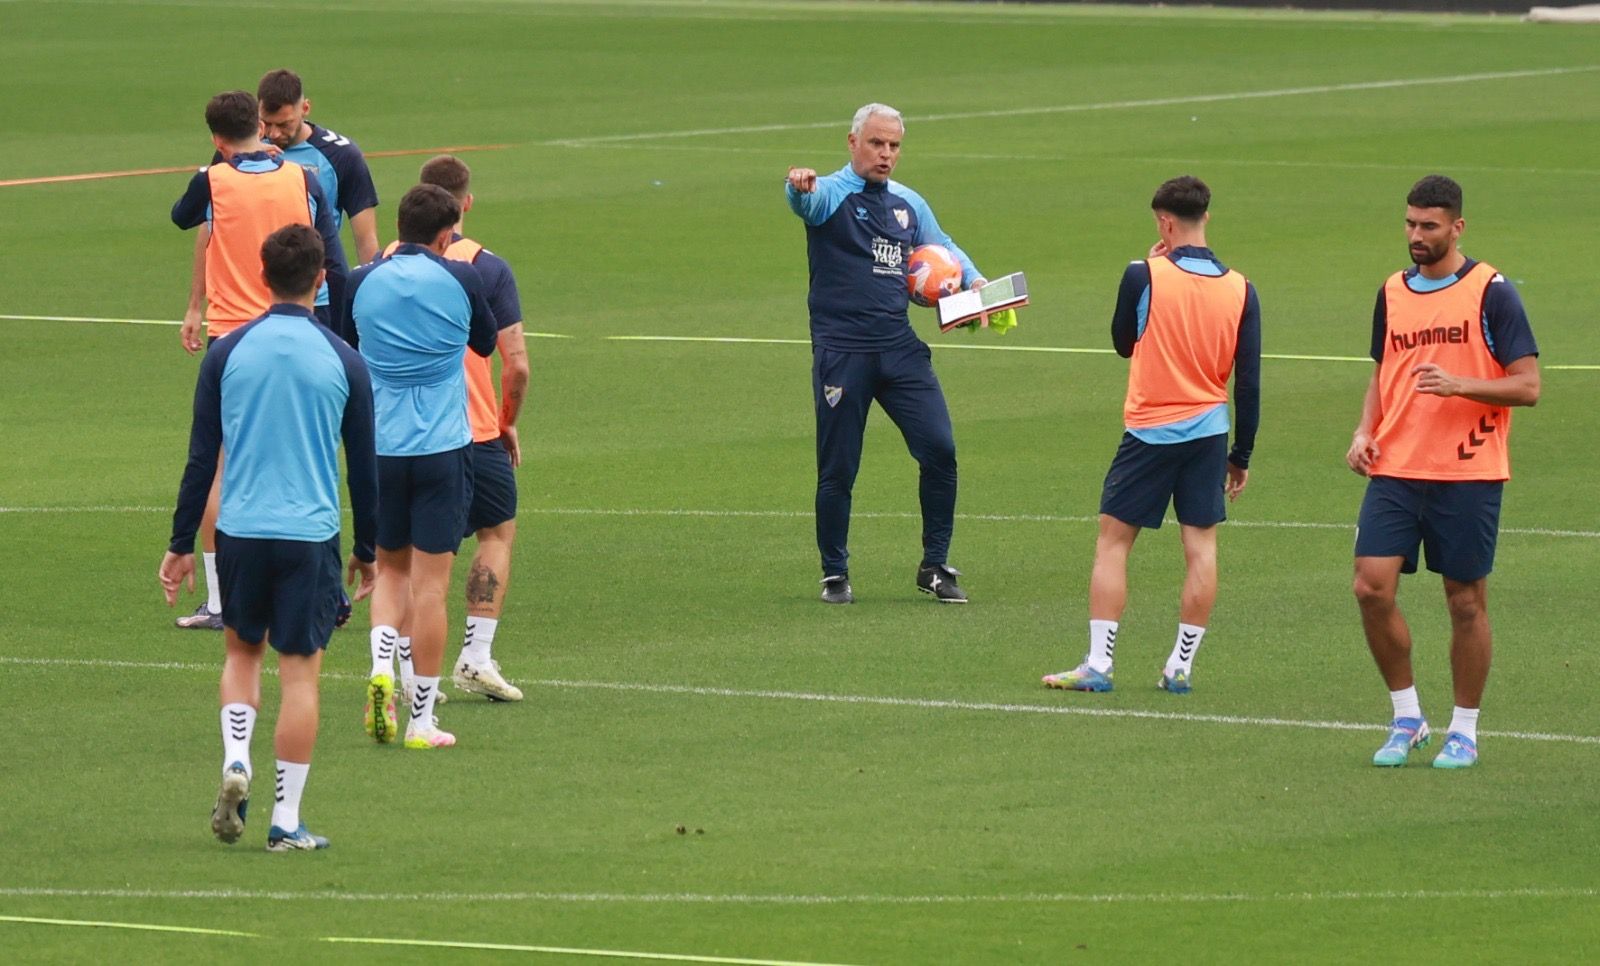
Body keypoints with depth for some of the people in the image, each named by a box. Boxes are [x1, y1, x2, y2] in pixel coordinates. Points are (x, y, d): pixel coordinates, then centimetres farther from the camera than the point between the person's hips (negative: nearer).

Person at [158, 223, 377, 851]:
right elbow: (364, 468, 4)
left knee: (242, 651, 22)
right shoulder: (342, 362, -2)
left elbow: (201, 458, 1)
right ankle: (287, 822, 4)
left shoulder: (228, 353, -1)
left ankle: (235, 761, 0)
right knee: (299, 670, 4)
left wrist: (181, 545, 9)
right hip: (312, 535, -1)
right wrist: (366, 552, 16)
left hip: (240, 530, 1)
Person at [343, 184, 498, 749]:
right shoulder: (460, 281, -5)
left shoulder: (362, 282, 1)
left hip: (378, 446, 2)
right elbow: (486, 343, 12)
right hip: (443, 447, -2)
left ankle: (381, 667, -6)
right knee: (429, 583, 1)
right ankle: (421, 720, 2)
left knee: (391, 570, 19)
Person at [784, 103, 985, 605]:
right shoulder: (831, 195, -4)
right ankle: (835, 573, 16)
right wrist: (800, 187, -54)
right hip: (840, 350, -5)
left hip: (899, 346, 5)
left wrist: (972, 279, 10)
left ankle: (935, 565, 7)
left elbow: (943, 248, 31)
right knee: (837, 468, 1)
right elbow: (808, 201, -29)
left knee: (939, 449, -6)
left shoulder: (908, 204, 15)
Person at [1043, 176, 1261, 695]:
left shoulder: (1144, 276, -10)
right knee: (1201, 546, 7)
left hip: (1150, 433, -3)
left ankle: (1098, 664, 0)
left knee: (1113, 541, 5)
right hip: (1209, 434, 3)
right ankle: (1181, 667, 7)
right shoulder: (1240, 290, -2)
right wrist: (1241, 455, 9)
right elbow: (1249, 383, 0)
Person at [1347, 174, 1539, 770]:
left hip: (1468, 475, -4)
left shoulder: (1490, 292, -5)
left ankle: (1464, 731, 15)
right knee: (1372, 587, -7)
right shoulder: (1393, 293, 11)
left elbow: (1527, 386, -7)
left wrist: (1459, 384, -22)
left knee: (1466, 602, 2)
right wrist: (1364, 433, 5)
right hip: (1395, 471, 4)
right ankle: (1406, 718, 8)